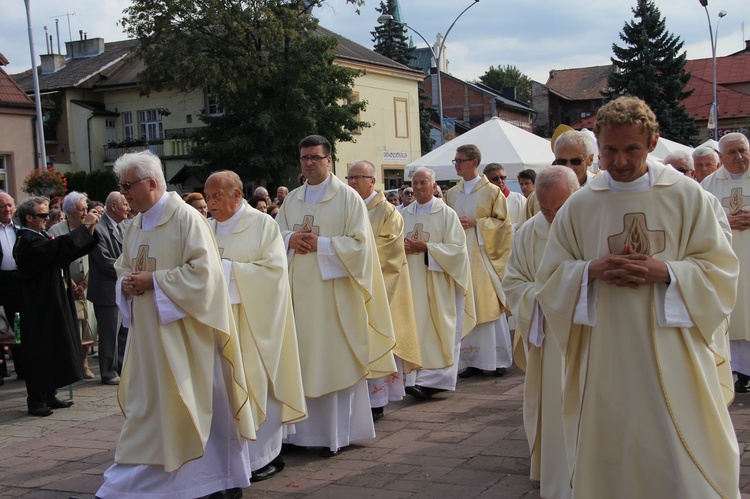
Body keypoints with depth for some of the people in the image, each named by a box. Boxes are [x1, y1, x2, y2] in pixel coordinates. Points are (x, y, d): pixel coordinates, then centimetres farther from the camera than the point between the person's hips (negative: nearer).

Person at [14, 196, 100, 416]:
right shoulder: (27, 241, -17)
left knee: (53, 349, 14)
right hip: (39, 307, -10)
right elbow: (61, 247, -30)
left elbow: (67, 251, 13)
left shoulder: (41, 237, 14)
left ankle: (49, 396, 22)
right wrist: (85, 226, -23)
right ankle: (36, 400, 2)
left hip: (52, 305, 10)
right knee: (40, 351, -4)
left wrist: (89, 229, 2)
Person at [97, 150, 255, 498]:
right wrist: (127, 284, -2)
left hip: (182, 330, -7)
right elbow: (124, 269, 21)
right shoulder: (134, 227, 12)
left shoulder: (186, 217, -11)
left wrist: (153, 280, -17)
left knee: (199, 401, 0)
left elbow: (202, 270, -18)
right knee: (146, 403, 10)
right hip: (148, 330, 7)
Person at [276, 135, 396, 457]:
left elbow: (359, 243, -8)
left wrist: (320, 244, -15)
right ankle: (306, 428, 11)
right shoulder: (292, 199, 14)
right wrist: (290, 239, -6)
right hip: (299, 292, 5)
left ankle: (338, 433, 6)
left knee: (336, 361, -2)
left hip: (334, 291, -5)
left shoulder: (347, 197, -2)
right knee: (303, 359, 4)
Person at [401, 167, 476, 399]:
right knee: (415, 328, 0)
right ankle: (416, 378, 2)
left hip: (437, 282, -4)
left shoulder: (446, 214, -3)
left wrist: (426, 248, -16)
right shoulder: (405, 214, 12)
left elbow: (457, 248, -8)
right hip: (413, 282, 4)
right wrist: (402, 247, -6)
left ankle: (435, 378, -1)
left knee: (437, 329, -4)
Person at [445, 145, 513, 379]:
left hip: (484, 257, -4)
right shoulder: (452, 194, 13)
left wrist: (475, 223, -13)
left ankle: (498, 359, 7)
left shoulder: (492, 191, 0)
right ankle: (472, 360, 7)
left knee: (490, 306, -3)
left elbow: (503, 222, -3)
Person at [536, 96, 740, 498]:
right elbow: (550, 277, 7)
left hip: (674, 357, -1)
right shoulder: (579, 205, 4)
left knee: (684, 463, 2)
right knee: (609, 461, 8)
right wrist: (592, 270, -13)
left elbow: (720, 269, 1)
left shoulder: (686, 196, 1)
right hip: (605, 360, 1)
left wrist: (665, 272, -16)